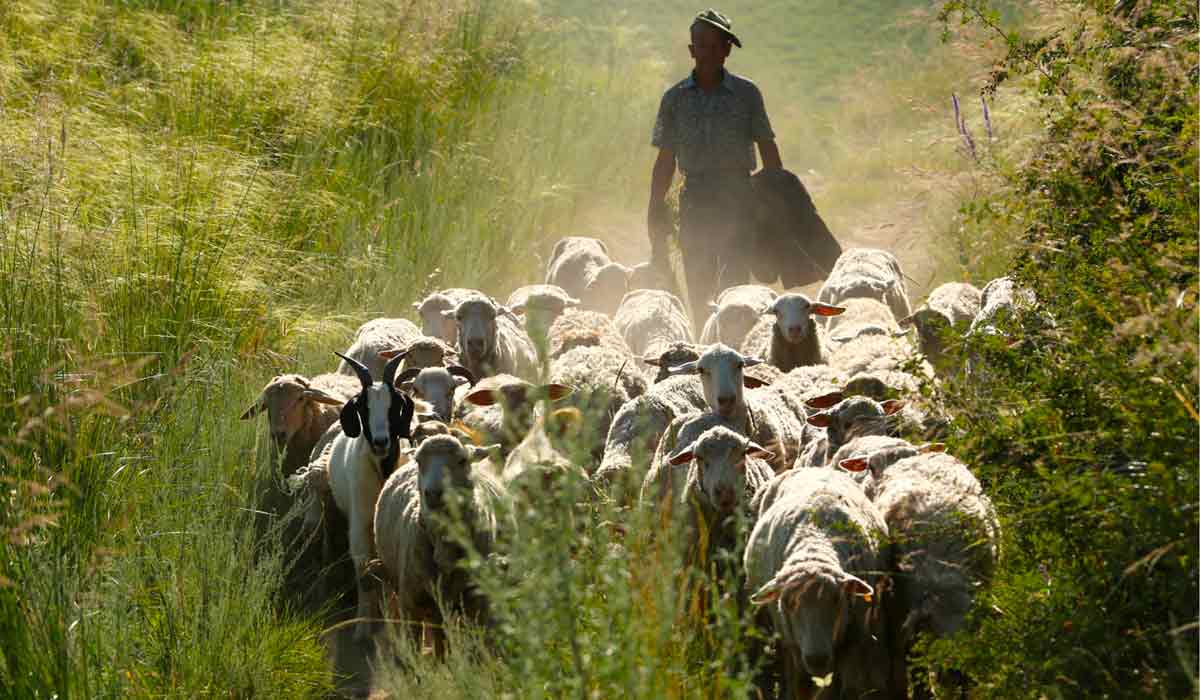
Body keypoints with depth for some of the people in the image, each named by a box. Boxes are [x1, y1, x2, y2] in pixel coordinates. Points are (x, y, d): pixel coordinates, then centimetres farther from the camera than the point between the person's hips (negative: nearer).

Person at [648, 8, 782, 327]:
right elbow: (665, 160, 10)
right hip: (695, 202, 2)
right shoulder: (675, 98, 6)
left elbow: (768, 151, 5)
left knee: (735, 289, -10)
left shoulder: (746, 94, 2)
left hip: (739, 202, -2)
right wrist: (656, 210, 7)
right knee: (698, 291, 4)